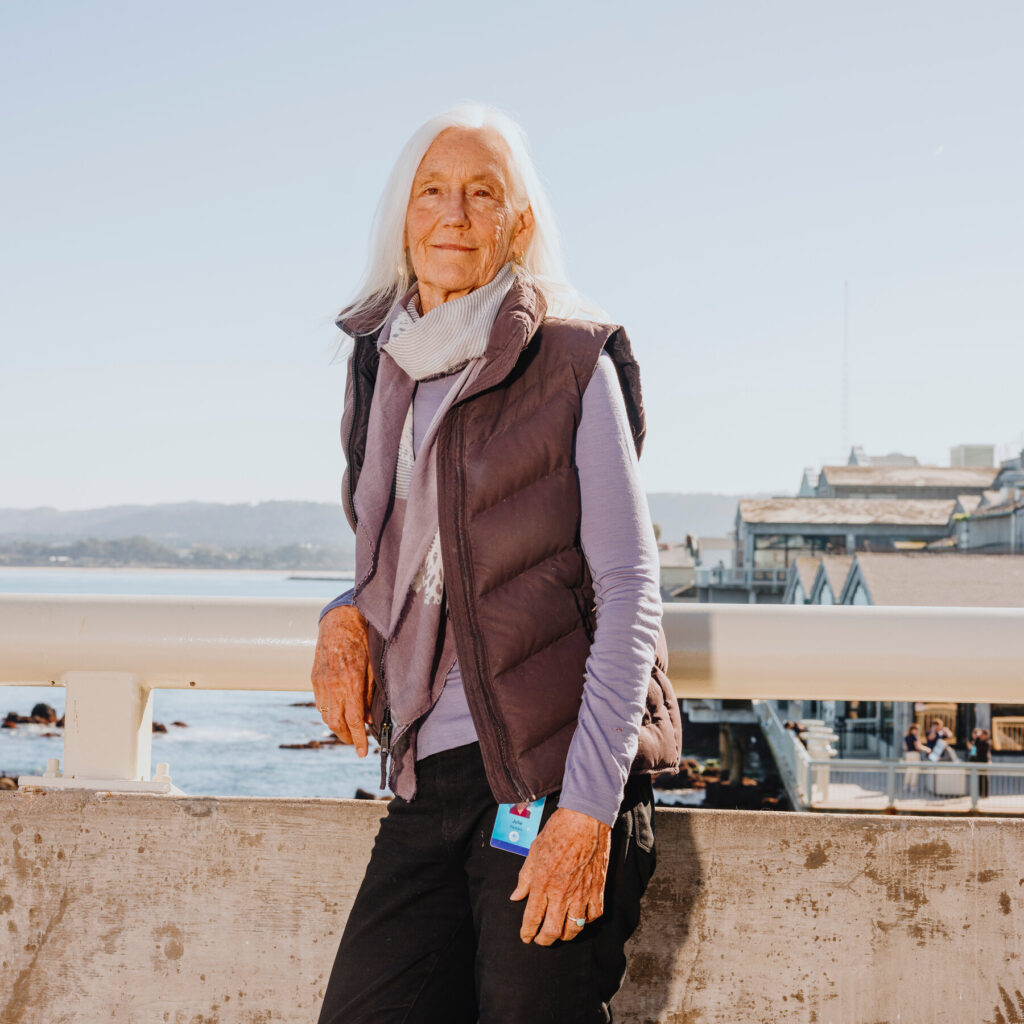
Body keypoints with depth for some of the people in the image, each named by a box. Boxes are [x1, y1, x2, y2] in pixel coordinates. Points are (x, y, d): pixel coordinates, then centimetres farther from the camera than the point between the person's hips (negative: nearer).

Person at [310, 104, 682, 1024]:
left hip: (558, 772, -5)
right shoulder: (384, 369, 13)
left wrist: (588, 810, -16)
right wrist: (347, 616, 2)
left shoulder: (575, 361, -4)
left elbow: (631, 588, -8)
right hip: (429, 777, 5)